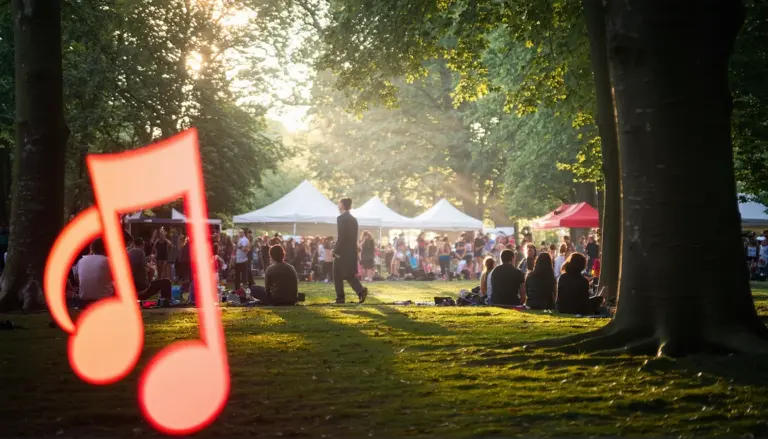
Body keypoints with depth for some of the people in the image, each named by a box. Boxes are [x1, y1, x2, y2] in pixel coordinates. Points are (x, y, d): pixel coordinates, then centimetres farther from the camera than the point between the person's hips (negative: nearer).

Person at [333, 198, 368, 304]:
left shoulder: (341, 218, -13)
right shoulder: (353, 219, 13)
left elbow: (341, 237, -20)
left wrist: (336, 251, -17)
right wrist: (353, 250, 17)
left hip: (342, 252, -8)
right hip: (352, 251, 8)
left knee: (337, 276, 2)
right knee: (350, 274, 11)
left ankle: (340, 297, -2)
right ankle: (361, 290, -6)